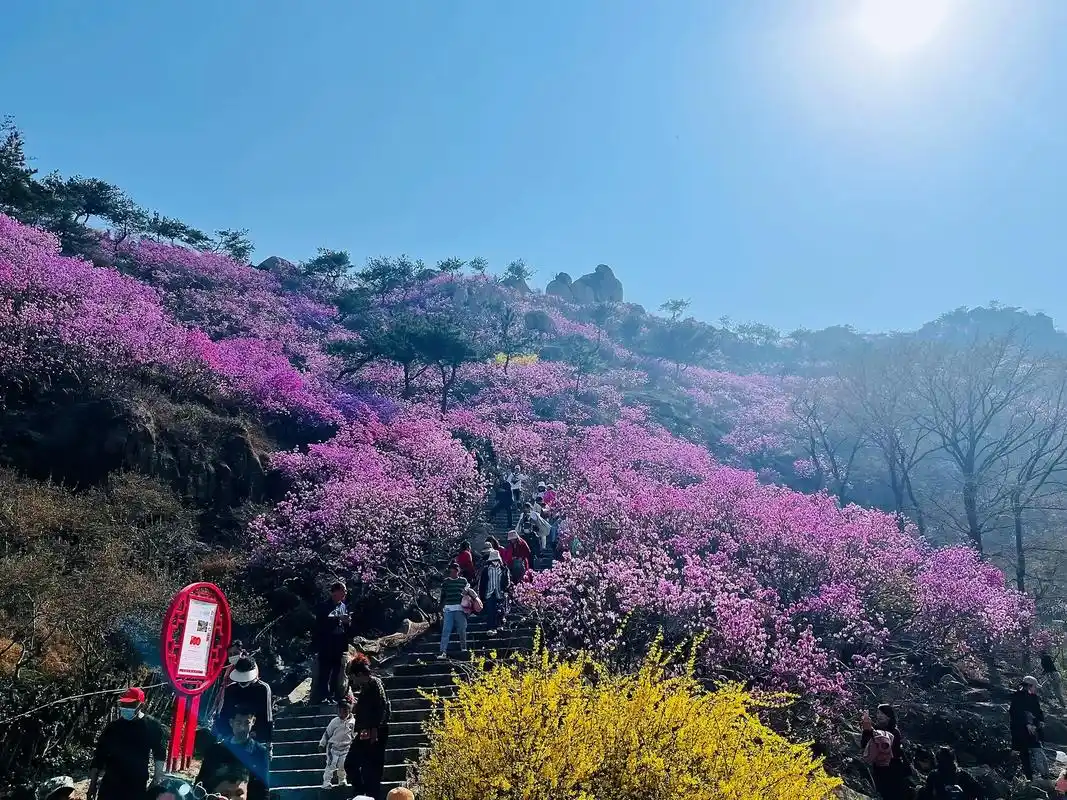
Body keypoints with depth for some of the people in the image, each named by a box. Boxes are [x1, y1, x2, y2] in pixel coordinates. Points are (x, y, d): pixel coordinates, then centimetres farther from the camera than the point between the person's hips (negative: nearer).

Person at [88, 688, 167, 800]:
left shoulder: (151, 727, -4)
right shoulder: (112, 727, 4)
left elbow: (160, 756, -1)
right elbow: (99, 756, 9)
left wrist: (157, 782, -9)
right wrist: (93, 784, 7)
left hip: (136, 788, -3)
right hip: (109, 786, 3)